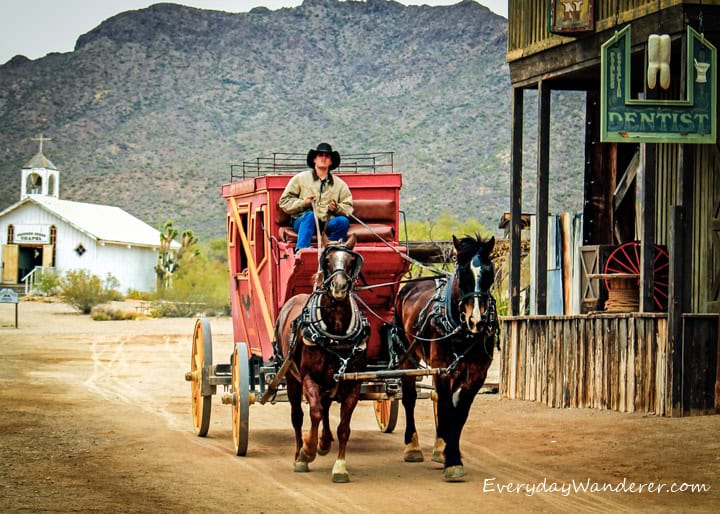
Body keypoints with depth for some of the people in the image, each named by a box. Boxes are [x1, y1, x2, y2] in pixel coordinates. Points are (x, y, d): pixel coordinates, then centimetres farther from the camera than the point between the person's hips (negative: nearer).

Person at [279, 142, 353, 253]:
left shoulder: (340, 184, 19)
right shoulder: (300, 178, 12)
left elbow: (348, 208, 15)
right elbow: (284, 202, 8)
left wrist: (337, 208, -7)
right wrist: (303, 203, -8)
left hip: (327, 224, 2)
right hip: (302, 222, -2)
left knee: (343, 221, -27)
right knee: (309, 215, -37)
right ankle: (300, 251, -54)